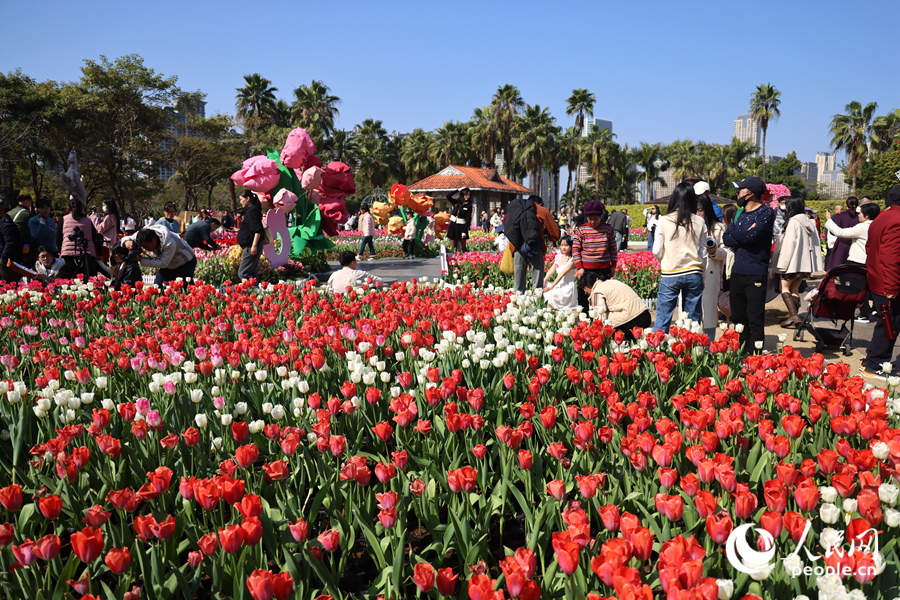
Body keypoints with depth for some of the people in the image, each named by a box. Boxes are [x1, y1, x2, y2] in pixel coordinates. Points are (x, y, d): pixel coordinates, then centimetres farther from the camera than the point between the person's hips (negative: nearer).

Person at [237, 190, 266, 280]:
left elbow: (258, 230, -22)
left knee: (243, 273, -11)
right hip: (248, 246, 11)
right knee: (252, 273, 10)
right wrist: (240, 230, 41)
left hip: (251, 247, -11)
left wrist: (254, 245, -27)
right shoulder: (249, 210, 19)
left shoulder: (253, 210, -13)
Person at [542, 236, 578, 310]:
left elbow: (562, 274, -18)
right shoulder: (558, 257, 12)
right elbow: (552, 270, 6)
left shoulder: (572, 260, -12)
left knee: (549, 295, -28)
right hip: (558, 285, 7)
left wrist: (550, 287, -23)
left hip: (568, 288, -7)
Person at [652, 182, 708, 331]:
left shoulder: (664, 221, -6)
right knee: (693, 320, 10)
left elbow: (656, 251, -1)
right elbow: (703, 253, 6)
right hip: (694, 274, 2)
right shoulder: (700, 222, 0)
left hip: (670, 275, -2)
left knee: (662, 319, 5)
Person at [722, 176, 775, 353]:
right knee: (738, 318, 11)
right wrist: (744, 236, -9)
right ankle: (741, 354, 20)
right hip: (737, 272, 7)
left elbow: (752, 235, -20)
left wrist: (734, 235, -1)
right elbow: (726, 238, 7)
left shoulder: (766, 212, -5)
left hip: (756, 273, -7)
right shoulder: (739, 213, 17)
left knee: (755, 320, -7)